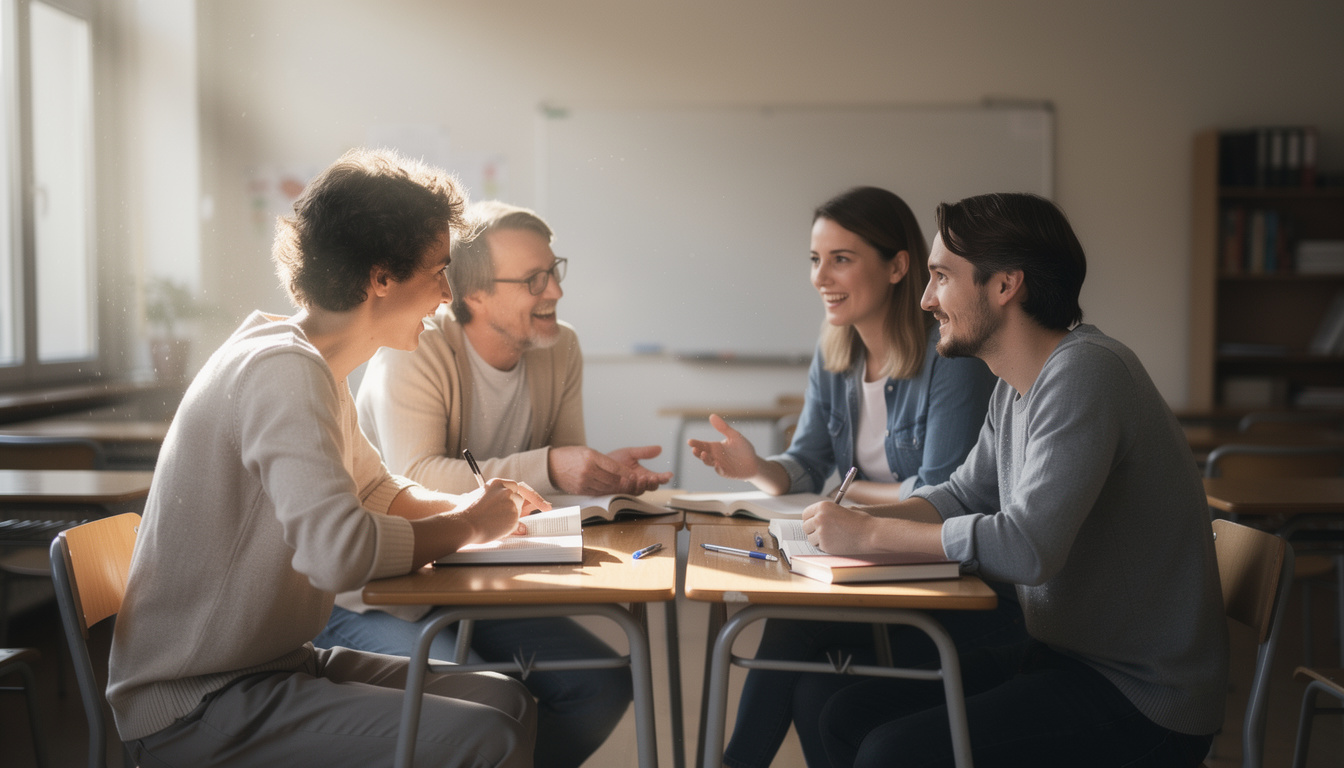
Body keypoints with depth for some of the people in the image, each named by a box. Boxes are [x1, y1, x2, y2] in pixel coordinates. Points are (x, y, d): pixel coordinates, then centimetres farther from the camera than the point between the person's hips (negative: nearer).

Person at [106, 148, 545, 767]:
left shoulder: (318, 367, 10)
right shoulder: (285, 370, -21)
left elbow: (378, 491, 25)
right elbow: (340, 549, -34)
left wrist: (470, 504, 4)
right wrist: (469, 526, -16)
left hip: (273, 664, 10)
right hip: (193, 708, -10)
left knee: (509, 700, 6)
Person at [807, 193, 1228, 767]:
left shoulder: (1085, 373, -22)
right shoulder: (1014, 387, 8)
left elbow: (1028, 546, -30)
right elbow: (964, 494, 19)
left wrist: (870, 533, -21)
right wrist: (855, 520, 0)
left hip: (1143, 699, -9)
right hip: (1063, 655, 9)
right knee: (848, 717, 3)